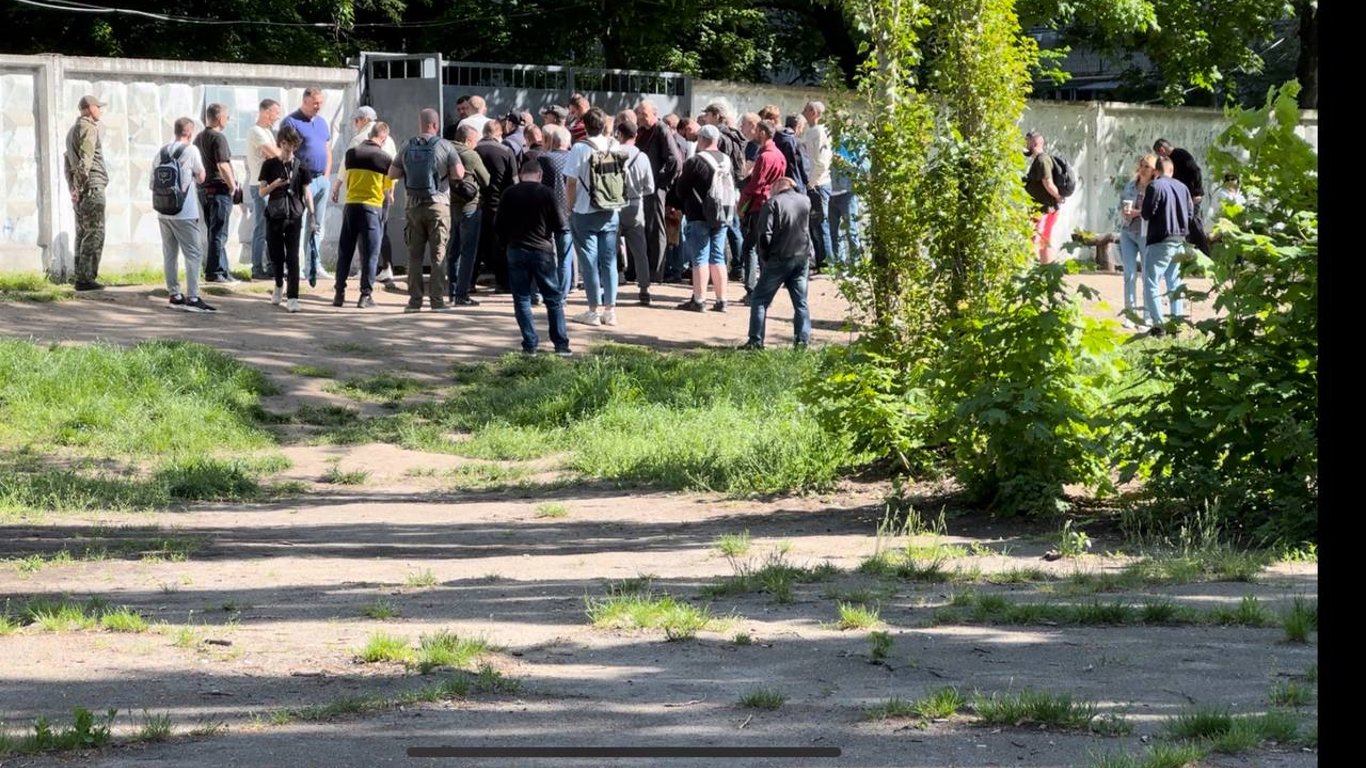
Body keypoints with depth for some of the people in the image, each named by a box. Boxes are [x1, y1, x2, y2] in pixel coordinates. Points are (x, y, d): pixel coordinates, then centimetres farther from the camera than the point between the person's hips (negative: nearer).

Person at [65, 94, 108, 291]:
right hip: (91, 186, -10)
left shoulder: (73, 130, 21)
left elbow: (69, 162, 23)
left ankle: (81, 277, 11)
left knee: (83, 233, 11)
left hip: (78, 187, 10)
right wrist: (79, 185, -20)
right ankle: (86, 278, -14)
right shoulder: (89, 129, -10)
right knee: (95, 233, -10)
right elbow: (85, 160, -19)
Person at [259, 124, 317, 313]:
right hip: (274, 215, 1)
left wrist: (311, 213, -5)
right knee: (276, 255, 8)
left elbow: (307, 191, 5)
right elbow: (262, 191, 5)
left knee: (292, 257, -7)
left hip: (294, 215, -1)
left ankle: (292, 298, -9)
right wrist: (275, 184, -15)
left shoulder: (301, 166, 4)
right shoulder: (270, 165, 4)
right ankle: (279, 286, 35)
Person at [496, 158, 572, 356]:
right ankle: (561, 344, 5)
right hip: (543, 250, -1)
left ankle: (530, 344, 2)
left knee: (521, 299, 8)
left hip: (516, 250, 1)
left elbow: (498, 224, 0)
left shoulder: (509, 194, -4)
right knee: (554, 299, 7)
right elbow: (559, 223, -5)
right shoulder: (546, 193, -8)